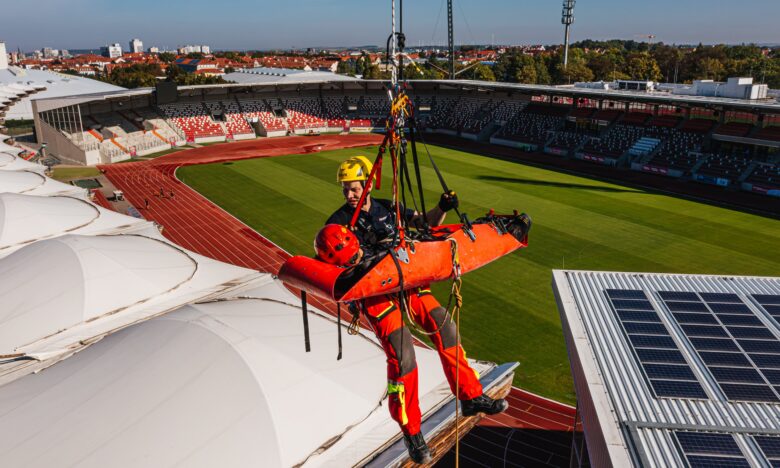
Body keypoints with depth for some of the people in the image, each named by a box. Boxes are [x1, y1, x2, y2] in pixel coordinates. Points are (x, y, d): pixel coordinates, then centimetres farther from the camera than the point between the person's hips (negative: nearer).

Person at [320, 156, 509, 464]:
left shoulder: (388, 209, 11)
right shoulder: (339, 222, -1)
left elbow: (425, 223, 17)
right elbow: (328, 264, -8)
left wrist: (441, 208, -2)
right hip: (373, 292, -5)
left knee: (444, 326, -4)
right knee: (402, 354, -15)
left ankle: (471, 397, 12)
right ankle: (411, 433, 2)